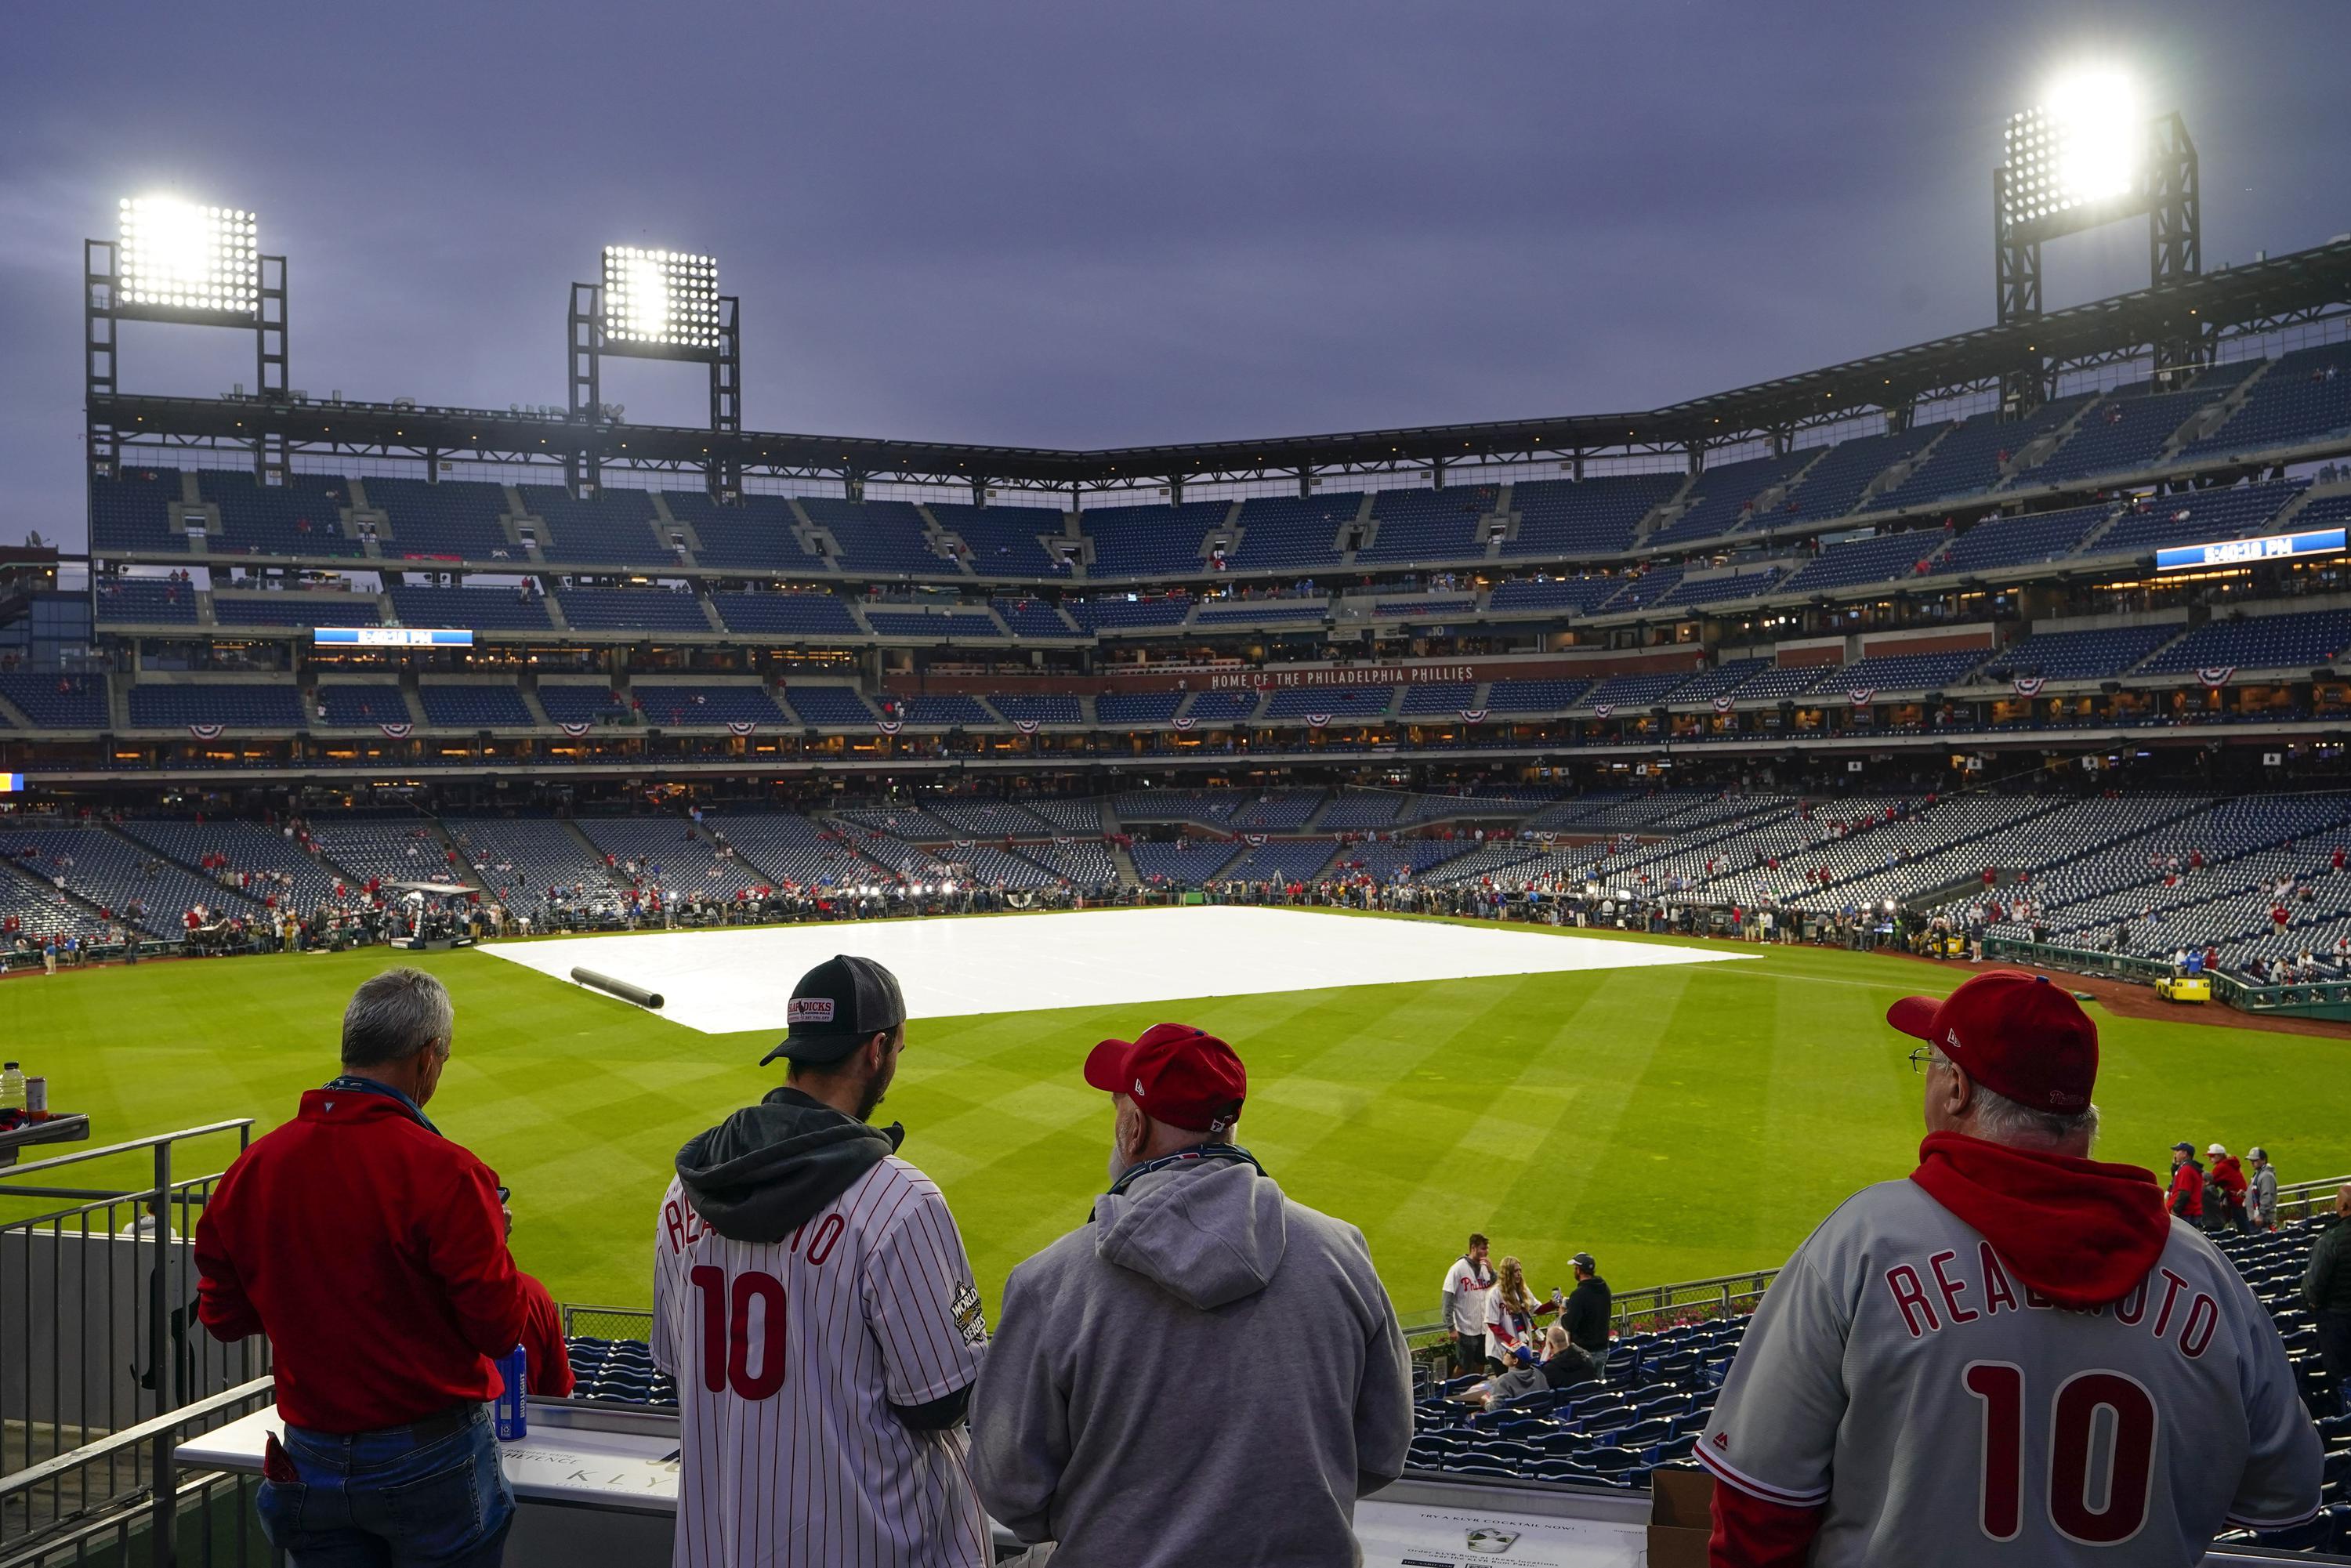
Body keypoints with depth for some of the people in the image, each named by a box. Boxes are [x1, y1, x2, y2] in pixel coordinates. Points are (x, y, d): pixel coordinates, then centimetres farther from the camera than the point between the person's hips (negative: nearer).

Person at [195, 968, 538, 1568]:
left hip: (312, 1463, 5)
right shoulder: (440, 1171, -21)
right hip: (431, 1462, -4)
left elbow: (222, 1315, 6)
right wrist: (488, 1243, 1)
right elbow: (501, 1327, -16)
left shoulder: (255, 1165, -5)